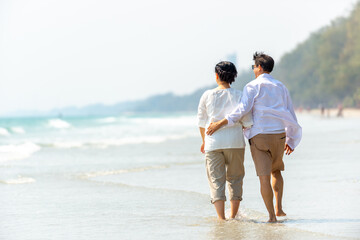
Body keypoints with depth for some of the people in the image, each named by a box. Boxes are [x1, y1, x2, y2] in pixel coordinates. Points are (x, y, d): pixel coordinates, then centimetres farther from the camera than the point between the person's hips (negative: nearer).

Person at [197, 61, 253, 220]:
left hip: (213, 143, -1)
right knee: (235, 178, 14)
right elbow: (247, 122, 1)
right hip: (235, 141, 1)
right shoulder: (238, 96, 0)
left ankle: (221, 219, -7)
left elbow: (201, 122, 8)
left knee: (216, 180, 1)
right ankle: (233, 216, 17)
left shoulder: (207, 95, 1)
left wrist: (204, 141, 24)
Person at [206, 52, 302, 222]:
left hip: (259, 136, -5)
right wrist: (291, 141, 25)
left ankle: (272, 215, -8)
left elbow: (242, 109, -17)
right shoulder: (281, 87, 13)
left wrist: (220, 123, -18)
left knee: (264, 177, -4)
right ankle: (278, 208, 16)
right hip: (279, 135, 5)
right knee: (276, 171, 25)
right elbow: (290, 116, 16)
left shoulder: (252, 86, -3)